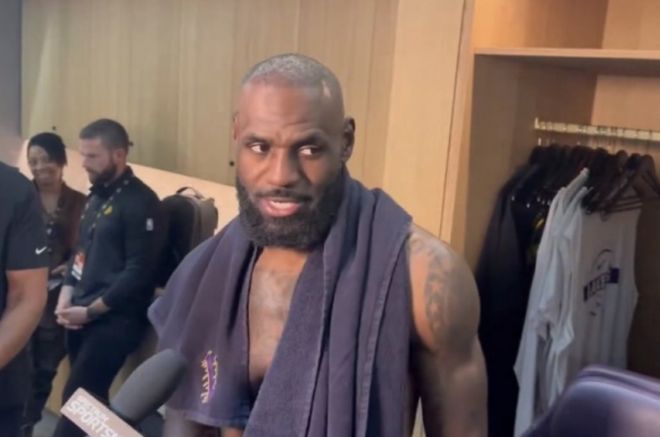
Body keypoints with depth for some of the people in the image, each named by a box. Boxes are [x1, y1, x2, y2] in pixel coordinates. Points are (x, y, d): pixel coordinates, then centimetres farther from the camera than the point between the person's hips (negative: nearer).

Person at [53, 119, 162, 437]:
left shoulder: (141, 202, -12)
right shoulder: (96, 196, 14)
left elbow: (139, 272, -16)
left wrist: (91, 310, -13)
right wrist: (66, 297, 4)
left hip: (116, 318, -8)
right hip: (82, 316, 8)